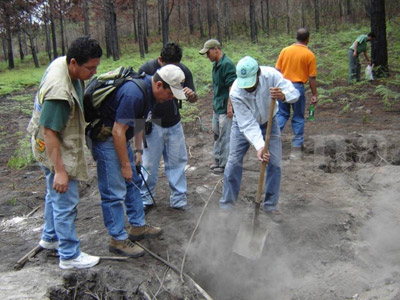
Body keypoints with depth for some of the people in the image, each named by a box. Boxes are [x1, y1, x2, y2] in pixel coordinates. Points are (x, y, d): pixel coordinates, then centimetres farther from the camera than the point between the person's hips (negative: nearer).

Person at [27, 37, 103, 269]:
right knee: (66, 203, 2)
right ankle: (70, 256, 17)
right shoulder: (59, 92, -34)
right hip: (57, 151, -10)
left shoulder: (62, 63, -5)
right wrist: (59, 170, -27)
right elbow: (49, 133, -30)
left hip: (62, 144, 10)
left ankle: (50, 238, 44)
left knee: (55, 195, 25)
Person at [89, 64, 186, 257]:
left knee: (133, 182, 16)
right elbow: (118, 132, -27)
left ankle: (138, 226, 29)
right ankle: (118, 239, 8)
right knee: (114, 191, -5)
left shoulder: (148, 91, 1)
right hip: (105, 138, -10)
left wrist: (138, 150, 12)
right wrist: (125, 165, -18)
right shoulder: (134, 94, -30)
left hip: (120, 137, 10)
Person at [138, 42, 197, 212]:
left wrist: (192, 95, -22)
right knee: (149, 163, 3)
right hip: (153, 124, -3)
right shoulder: (146, 69, -15)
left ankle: (178, 198, 20)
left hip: (174, 124, 3)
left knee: (177, 161, 7)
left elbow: (193, 100, 2)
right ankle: (145, 199, 20)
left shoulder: (183, 71, -6)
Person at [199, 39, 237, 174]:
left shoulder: (227, 64, -17)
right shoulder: (215, 65, 11)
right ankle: (218, 160, 31)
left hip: (225, 107, -10)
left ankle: (224, 164, 9)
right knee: (217, 134, 18)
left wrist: (230, 106, -23)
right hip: (217, 106, 10)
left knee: (225, 137, -1)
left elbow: (232, 87, -22)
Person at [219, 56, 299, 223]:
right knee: (234, 162, -3)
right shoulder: (236, 92, -33)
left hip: (269, 123, 2)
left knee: (275, 163, -1)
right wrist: (259, 146, -45)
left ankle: (270, 205, 16)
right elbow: (248, 125, -33)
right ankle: (227, 203, 14)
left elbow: (294, 93, -25)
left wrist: (283, 96, -49)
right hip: (244, 124, -1)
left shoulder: (270, 75, -31)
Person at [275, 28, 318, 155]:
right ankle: (297, 146, 13)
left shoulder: (285, 50, 3)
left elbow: (277, 71, 4)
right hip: (298, 87, -2)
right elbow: (312, 77, -5)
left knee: (281, 114, 16)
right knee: (298, 118, 9)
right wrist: (314, 95, 2)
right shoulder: (310, 55, -5)